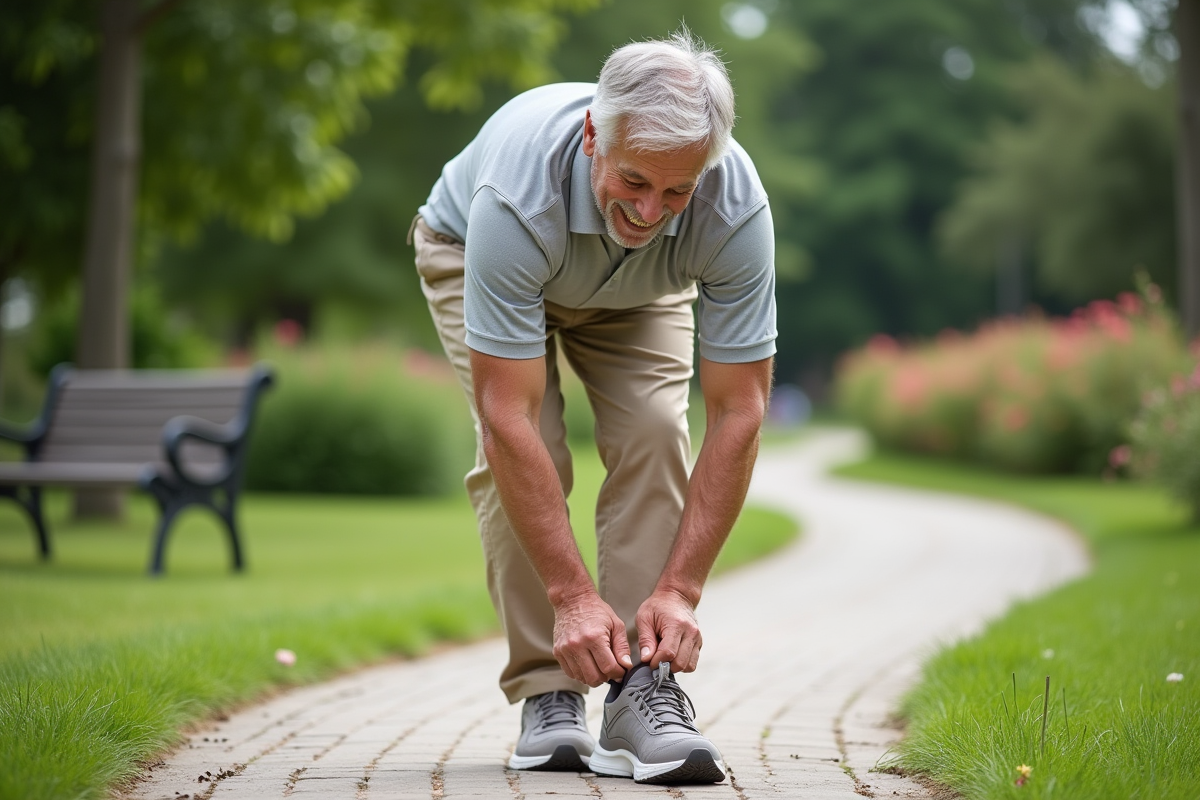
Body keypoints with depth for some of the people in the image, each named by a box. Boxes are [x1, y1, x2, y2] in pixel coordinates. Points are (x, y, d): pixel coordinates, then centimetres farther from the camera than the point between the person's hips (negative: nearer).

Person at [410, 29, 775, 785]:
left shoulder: (735, 207, -37)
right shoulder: (518, 194, -45)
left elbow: (738, 413, -30)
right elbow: (506, 419, -42)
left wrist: (680, 590, -34)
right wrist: (573, 596, -42)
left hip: (638, 288, 2)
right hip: (471, 252, -2)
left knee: (654, 434, -21)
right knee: (523, 452, -22)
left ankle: (642, 690, -17)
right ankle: (548, 693, -10)